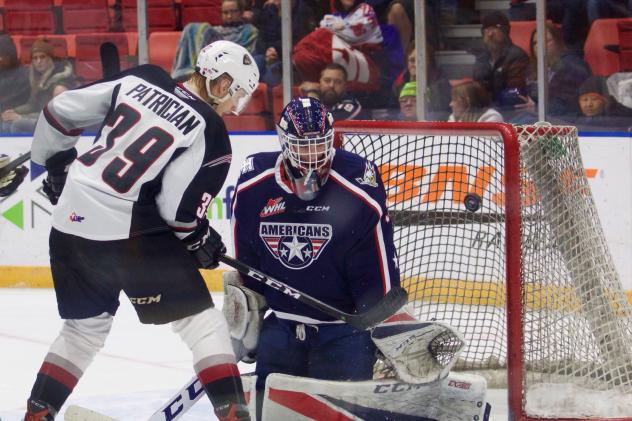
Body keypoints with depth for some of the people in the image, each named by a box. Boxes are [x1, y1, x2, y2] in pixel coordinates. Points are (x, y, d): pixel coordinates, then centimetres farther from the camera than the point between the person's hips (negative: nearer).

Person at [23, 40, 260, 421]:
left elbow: (61, 111, 8)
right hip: (130, 234, -6)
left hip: (72, 219, 6)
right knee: (200, 319, 6)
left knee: (86, 326, 23)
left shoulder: (141, 79, 6)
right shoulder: (211, 131, -9)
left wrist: (57, 164, 23)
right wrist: (201, 239, 6)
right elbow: (178, 204, -13)